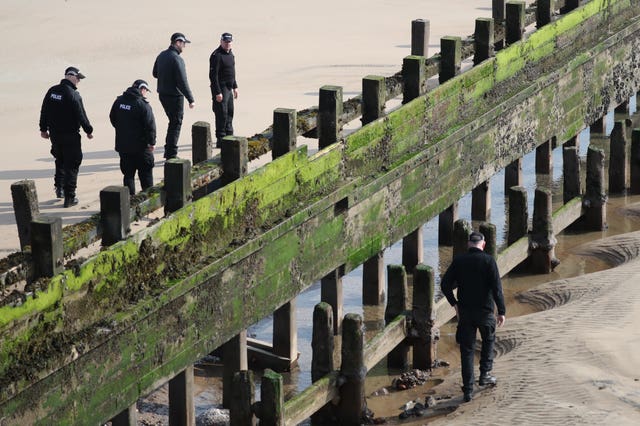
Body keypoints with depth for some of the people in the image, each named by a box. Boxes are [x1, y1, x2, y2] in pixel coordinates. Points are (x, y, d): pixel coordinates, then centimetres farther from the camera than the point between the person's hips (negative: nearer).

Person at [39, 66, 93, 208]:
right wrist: (89, 130, -1)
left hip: (54, 134, 6)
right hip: (70, 135, -6)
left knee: (60, 161, 26)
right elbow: (81, 116, -15)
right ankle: (69, 197, 1)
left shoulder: (52, 91, 3)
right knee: (71, 165, 1)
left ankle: (59, 187, 25)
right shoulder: (73, 95, -18)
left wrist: (44, 129, 20)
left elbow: (44, 111, 10)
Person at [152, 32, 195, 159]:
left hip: (162, 94, 8)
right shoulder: (176, 59, -21)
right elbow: (182, 82, -22)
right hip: (175, 96, -8)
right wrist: (191, 100, -18)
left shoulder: (162, 55, 6)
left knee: (173, 121, 20)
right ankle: (171, 154, 2)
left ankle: (168, 150, 23)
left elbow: (155, 73, 17)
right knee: (176, 124, 1)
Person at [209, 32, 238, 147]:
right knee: (222, 114, -8)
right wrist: (217, 92, -24)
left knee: (229, 112, 17)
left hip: (228, 88, 9)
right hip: (220, 88, -9)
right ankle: (220, 140, -4)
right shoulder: (217, 55, -18)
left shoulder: (230, 53, 12)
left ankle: (229, 136, 30)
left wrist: (235, 87, 22)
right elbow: (213, 75, -21)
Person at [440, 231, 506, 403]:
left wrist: (454, 303, 11)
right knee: (488, 340, 26)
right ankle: (485, 374, 22)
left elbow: (445, 285, -2)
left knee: (467, 350, 6)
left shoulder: (458, 261, 0)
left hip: (465, 312, 2)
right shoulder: (488, 260, -9)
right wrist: (501, 311, -11)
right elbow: (496, 287, -14)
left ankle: (468, 390, 4)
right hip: (485, 311, -2)